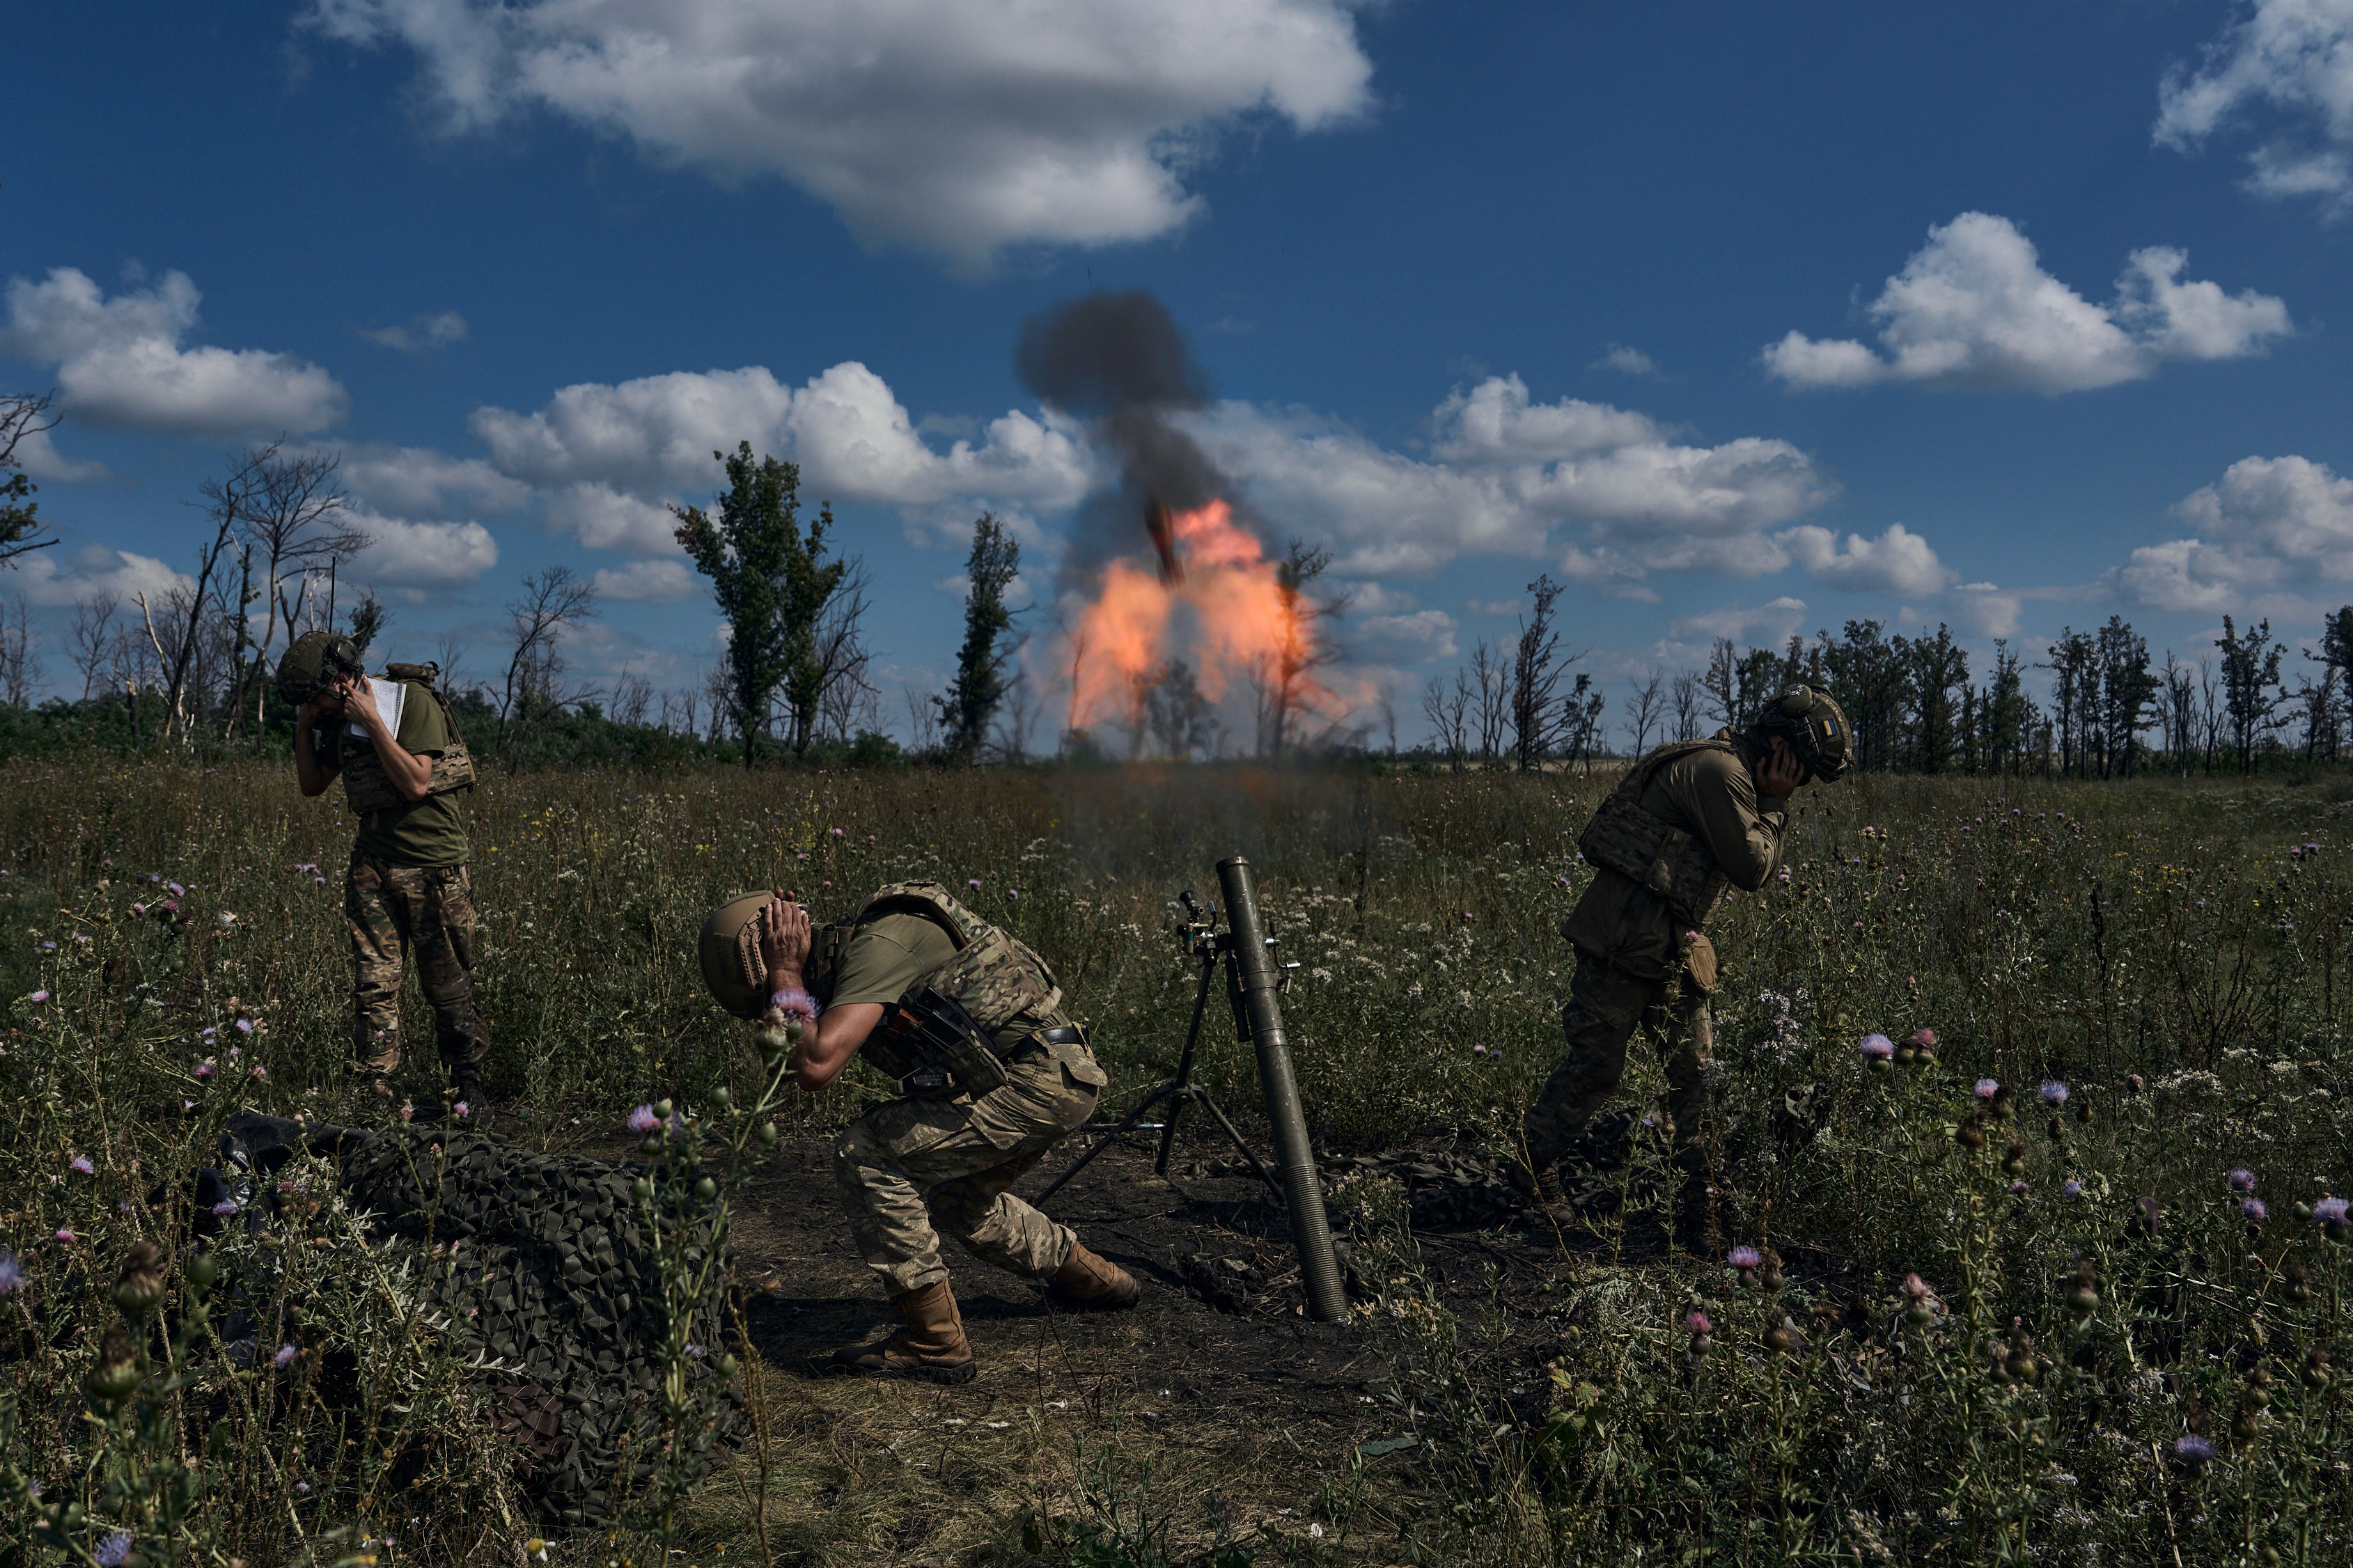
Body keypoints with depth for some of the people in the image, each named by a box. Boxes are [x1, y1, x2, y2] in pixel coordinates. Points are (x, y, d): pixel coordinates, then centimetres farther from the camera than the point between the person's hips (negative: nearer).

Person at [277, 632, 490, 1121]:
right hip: (373, 865, 6)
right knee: (374, 985, -1)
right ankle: (375, 1093, 4)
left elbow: (416, 783, -19)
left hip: (434, 865, -6)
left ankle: (468, 1085, 17)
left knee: (448, 987, 3)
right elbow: (312, 784, 20)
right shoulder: (340, 718, 10)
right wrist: (304, 728, 5)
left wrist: (372, 722, -19)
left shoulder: (414, 701, -11)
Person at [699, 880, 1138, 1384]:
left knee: (865, 1158, -11)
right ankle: (1094, 1279, 47)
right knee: (958, 1201, 30)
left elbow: (815, 1070, -27)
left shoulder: (875, 946, -18)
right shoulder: (848, 952, 12)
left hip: (1031, 1085, -10)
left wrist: (787, 977, -15)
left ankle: (934, 1341, -4)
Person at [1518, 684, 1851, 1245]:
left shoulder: (1732, 773, 17)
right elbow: (1750, 869, -16)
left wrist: (1773, 807, 8)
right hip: (1624, 942, -10)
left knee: (1696, 1068, 7)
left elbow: (1758, 868, 21)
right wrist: (1773, 809, -3)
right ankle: (1529, 1176, 17)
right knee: (1594, 1067, -1)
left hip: (1667, 947, 10)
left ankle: (1701, 1211, 12)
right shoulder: (1718, 769, -15)